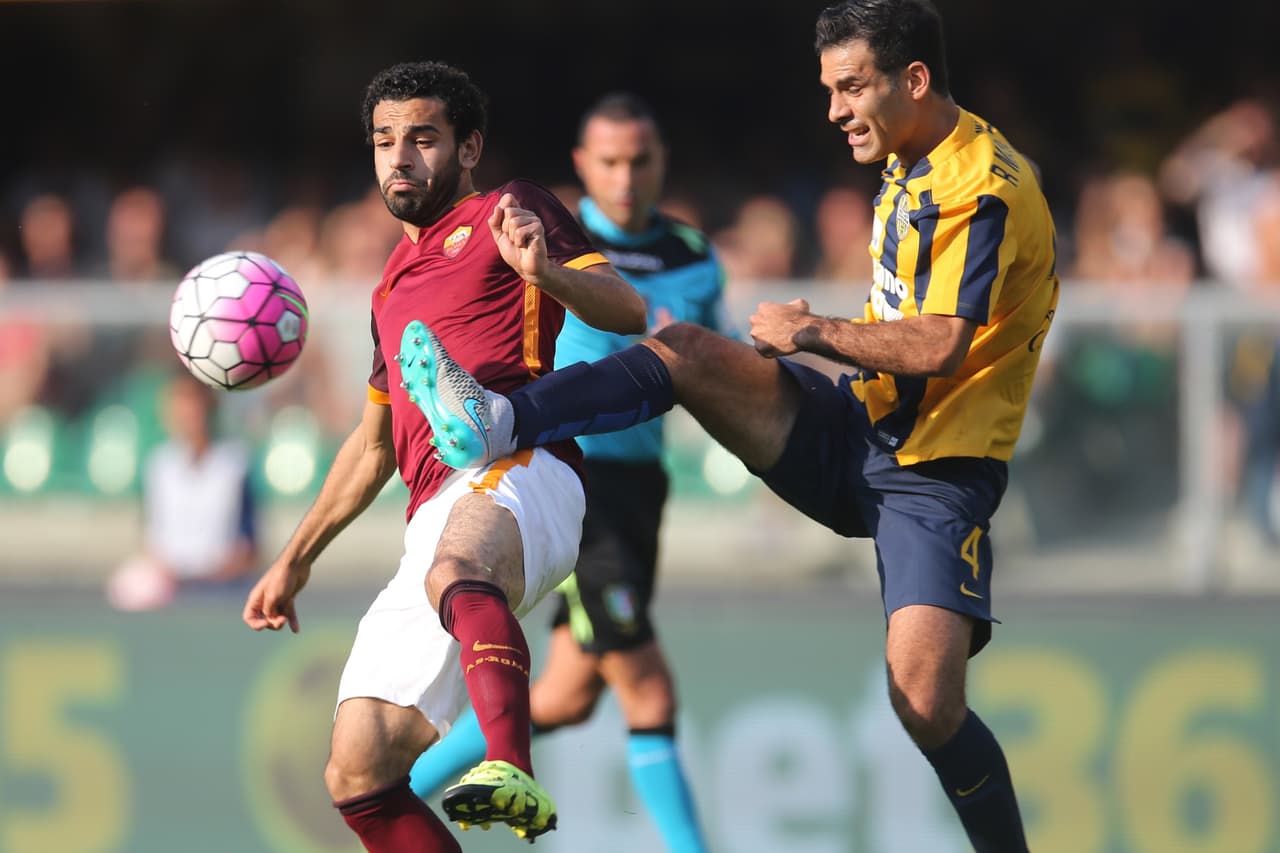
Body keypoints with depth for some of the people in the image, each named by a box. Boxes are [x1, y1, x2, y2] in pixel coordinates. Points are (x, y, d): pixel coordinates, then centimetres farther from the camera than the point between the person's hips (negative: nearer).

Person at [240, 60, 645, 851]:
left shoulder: (505, 213, 10)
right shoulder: (395, 288, 32)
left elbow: (627, 308, -5)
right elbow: (374, 444, 41)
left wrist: (545, 270, -25)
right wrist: (296, 559, 42)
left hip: (517, 471, -8)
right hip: (436, 513, 8)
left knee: (454, 573, -44)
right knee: (357, 773, -4)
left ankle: (513, 776, -68)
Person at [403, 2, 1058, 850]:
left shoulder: (985, 187, -17)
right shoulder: (911, 170, 13)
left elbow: (939, 344, -25)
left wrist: (815, 331, -12)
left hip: (935, 476, -8)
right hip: (857, 431, 8)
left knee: (927, 706, -21)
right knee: (688, 352, -11)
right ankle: (502, 423, -26)